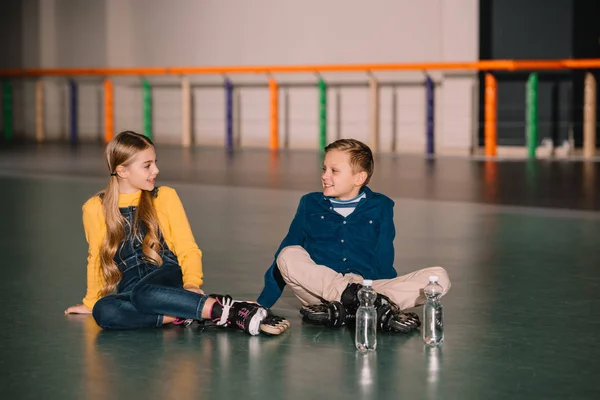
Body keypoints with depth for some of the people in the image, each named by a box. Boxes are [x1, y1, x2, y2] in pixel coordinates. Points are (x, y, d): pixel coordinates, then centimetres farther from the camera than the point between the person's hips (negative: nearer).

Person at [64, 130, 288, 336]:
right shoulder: (95, 209, 7)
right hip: (129, 290, 1)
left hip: (168, 276, -1)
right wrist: (90, 302, 24)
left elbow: (188, 250, 5)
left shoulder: (165, 197, 8)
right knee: (103, 311, -35)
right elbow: (96, 259, 21)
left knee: (144, 293, -39)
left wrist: (192, 284, -14)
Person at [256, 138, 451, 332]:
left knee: (439, 277, -21)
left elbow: (384, 264, 10)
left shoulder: (380, 207, 12)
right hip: (318, 287, 0)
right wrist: (262, 304, 6)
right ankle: (377, 308, -35)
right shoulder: (310, 205, 14)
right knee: (288, 256, -30)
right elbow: (283, 258, 12)